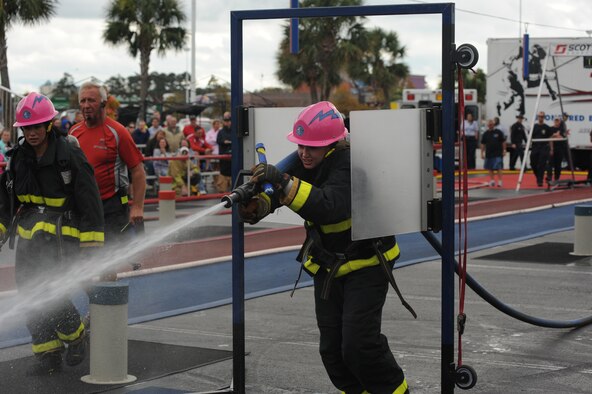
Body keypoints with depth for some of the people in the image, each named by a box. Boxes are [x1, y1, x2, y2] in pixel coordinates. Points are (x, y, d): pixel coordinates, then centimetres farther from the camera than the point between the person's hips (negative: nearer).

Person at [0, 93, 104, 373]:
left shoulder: (69, 154, -12)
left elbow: (89, 199, -10)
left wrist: (91, 243, -12)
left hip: (62, 233, -6)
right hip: (28, 232, 6)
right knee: (29, 292, 2)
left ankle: (76, 337, 10)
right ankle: (48, 351, 14)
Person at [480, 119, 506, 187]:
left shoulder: (498, 132, -2)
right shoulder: (486, 133, 5)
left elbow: (503, 142, 2)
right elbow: (483, 144, 8)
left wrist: (504, 150, -3)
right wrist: (482, 153, 5)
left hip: (498, 154, -4)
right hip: (489, 154, 4)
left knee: (498, 168, -9)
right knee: (490, 168, 10)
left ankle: (500, 181, -5)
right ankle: (492, 180, 22)